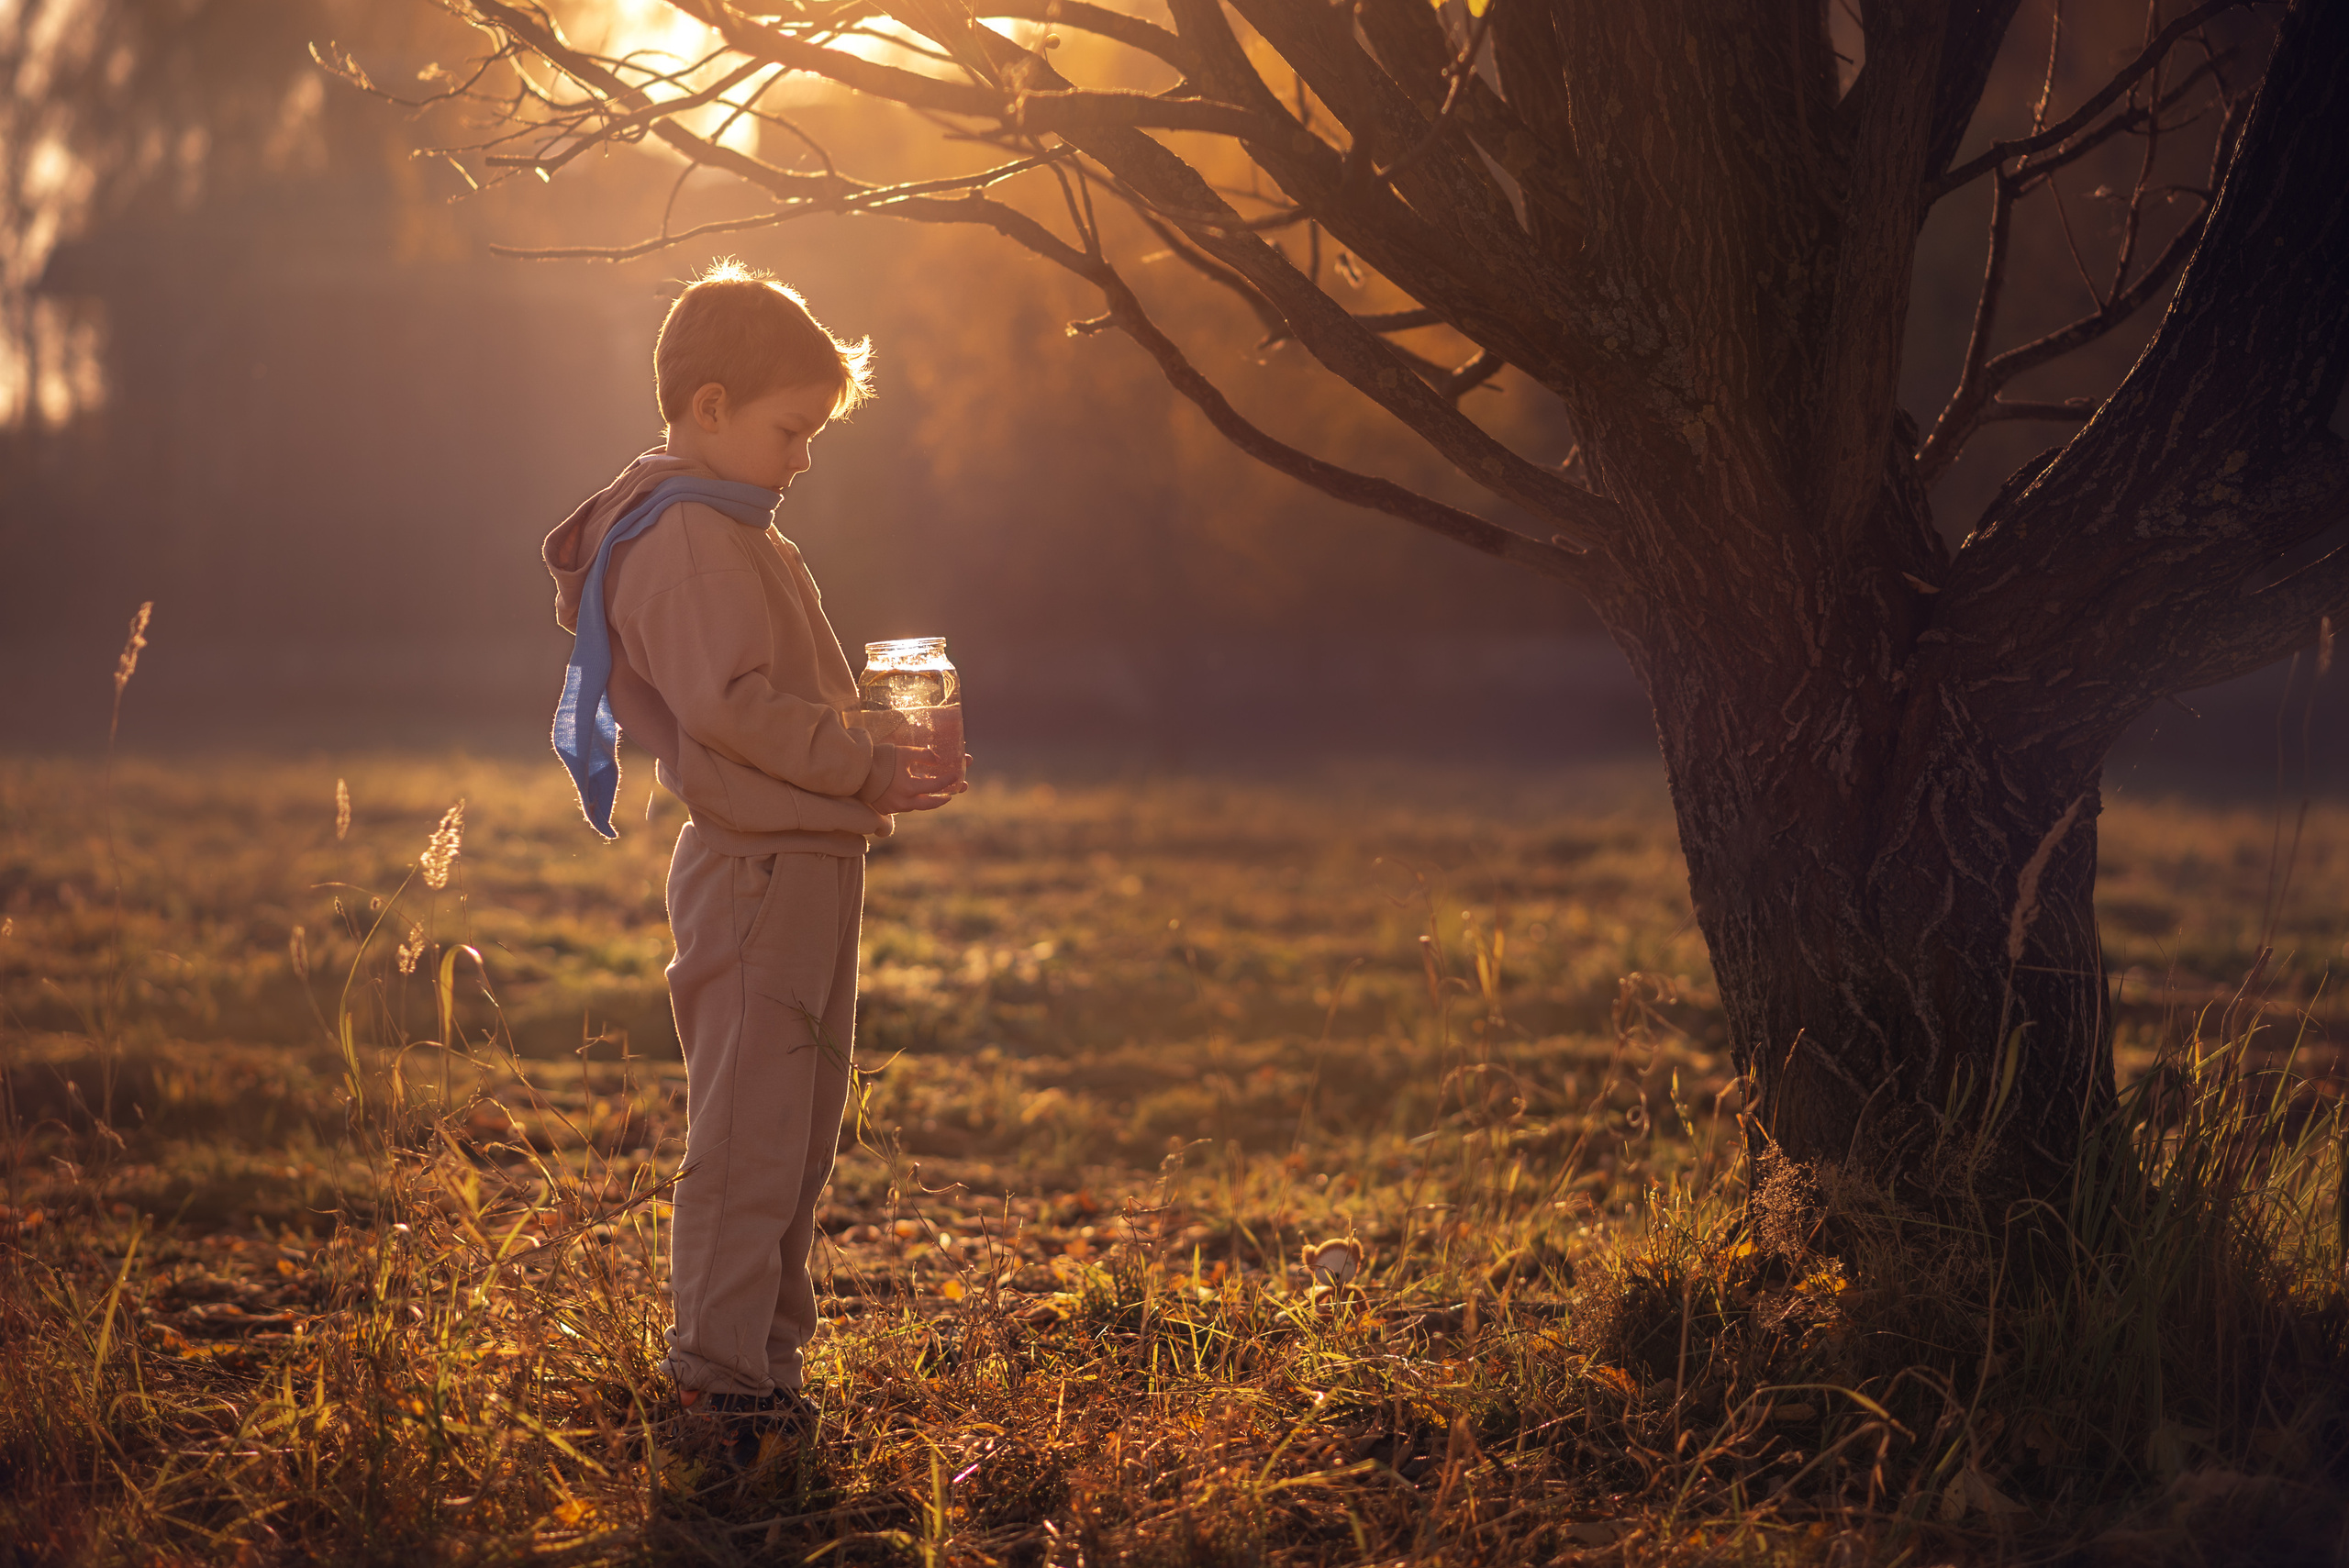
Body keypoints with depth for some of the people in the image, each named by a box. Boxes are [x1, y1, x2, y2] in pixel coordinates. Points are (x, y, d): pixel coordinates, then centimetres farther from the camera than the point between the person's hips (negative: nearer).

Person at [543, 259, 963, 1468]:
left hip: (804, 861, 11)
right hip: (757, 864, -11)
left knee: (801, 1125, 15)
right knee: (748, 1125, -7)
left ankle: (766, 1354, 23)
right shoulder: (686, 540, -13)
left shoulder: (735, 535, 21)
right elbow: (730, 704, -22)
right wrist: (867, 770, -17)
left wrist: (865, 780, 11)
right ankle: (720, 1372, -2)